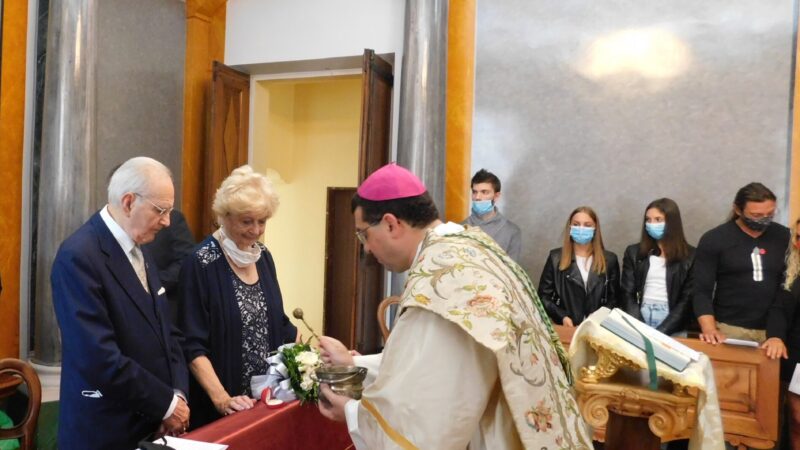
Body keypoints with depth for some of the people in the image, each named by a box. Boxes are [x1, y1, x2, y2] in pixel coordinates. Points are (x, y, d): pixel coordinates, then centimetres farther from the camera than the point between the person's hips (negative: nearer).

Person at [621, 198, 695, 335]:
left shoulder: (690, 256, 3)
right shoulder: (634, 252, 8)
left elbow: (687, 299, -1)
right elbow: (628, 294, 3)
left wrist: (661, 332, -12)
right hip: (641, 317, 2)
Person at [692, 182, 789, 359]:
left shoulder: (785, 237, 5)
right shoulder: (714, 239, -4)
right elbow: (702, 291, -6)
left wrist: (780, 333, -11)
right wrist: (710, 330, -21)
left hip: (774, 329, 2)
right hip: (730, 330, -2)